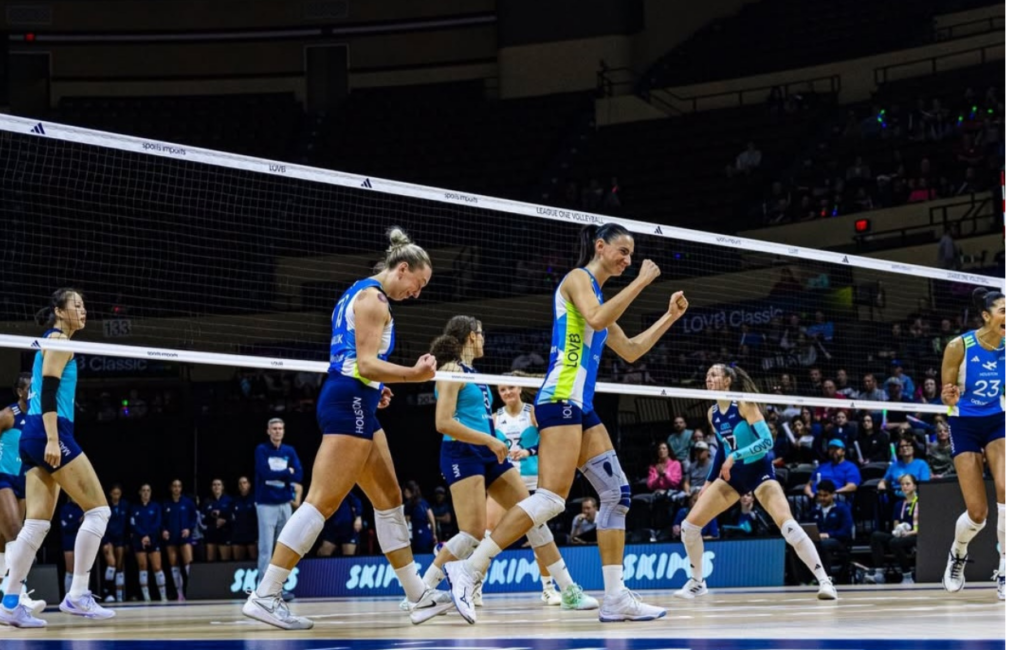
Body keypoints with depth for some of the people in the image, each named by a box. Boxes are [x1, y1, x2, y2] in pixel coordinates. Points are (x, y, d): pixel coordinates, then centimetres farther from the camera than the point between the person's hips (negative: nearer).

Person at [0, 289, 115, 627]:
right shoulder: (59, 340, -5)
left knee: (36, 524, 3)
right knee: (98, 509, -7)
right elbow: (49, 391, -16)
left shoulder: (51, 341, 24)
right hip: (51, 432, -10)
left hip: (32, 436, 10)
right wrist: (52, 439, -24)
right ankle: (77, 596, -9)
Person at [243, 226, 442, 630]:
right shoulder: (373, 298, -9)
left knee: (389, 498, 14)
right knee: (323, 502, -15)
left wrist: (374, 388, 27)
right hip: (350, 403, -11)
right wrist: (414, 374, -29)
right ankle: (264, 596, -19)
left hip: (357, 406, 11)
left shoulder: (360, 294, 21)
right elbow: (366, 362, -19)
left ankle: (418, 595, 20)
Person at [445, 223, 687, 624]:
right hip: (561, 400, -10)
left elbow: (631, 351, 32)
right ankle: (469, 569, -18)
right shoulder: (578, 278, -1)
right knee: (552, 498, -19)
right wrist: (641, 282, -14)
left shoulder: (598, 294, 25)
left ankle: (616, 599, 3)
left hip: (581, 408, 10)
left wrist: (670, 317, 26)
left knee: (616, 493, 4)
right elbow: (596, 319, -22)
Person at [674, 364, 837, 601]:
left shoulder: (744, 405, -15)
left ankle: (824, 581, -22)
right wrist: (710, 482, 20)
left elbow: (766, 441, -22)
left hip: (759, 470, -7)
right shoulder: (712, 413, 4)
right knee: (689, 525, 0)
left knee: (788, 525, -26)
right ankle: (696, 582, 19)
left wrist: (735, 456, -30)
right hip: (732, 475, 7)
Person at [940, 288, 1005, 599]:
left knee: (1006, 491, -23)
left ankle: (1005, 574, -16)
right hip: (965, 426, -2)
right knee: (978, 512, -4)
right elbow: (946, 396, -9)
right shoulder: (959, 346, -16)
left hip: (997, 422, 2)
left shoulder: (1008, 347, -6)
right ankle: (957, 555, 30)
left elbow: (1006, 392, 9)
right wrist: (949, 397, -31)